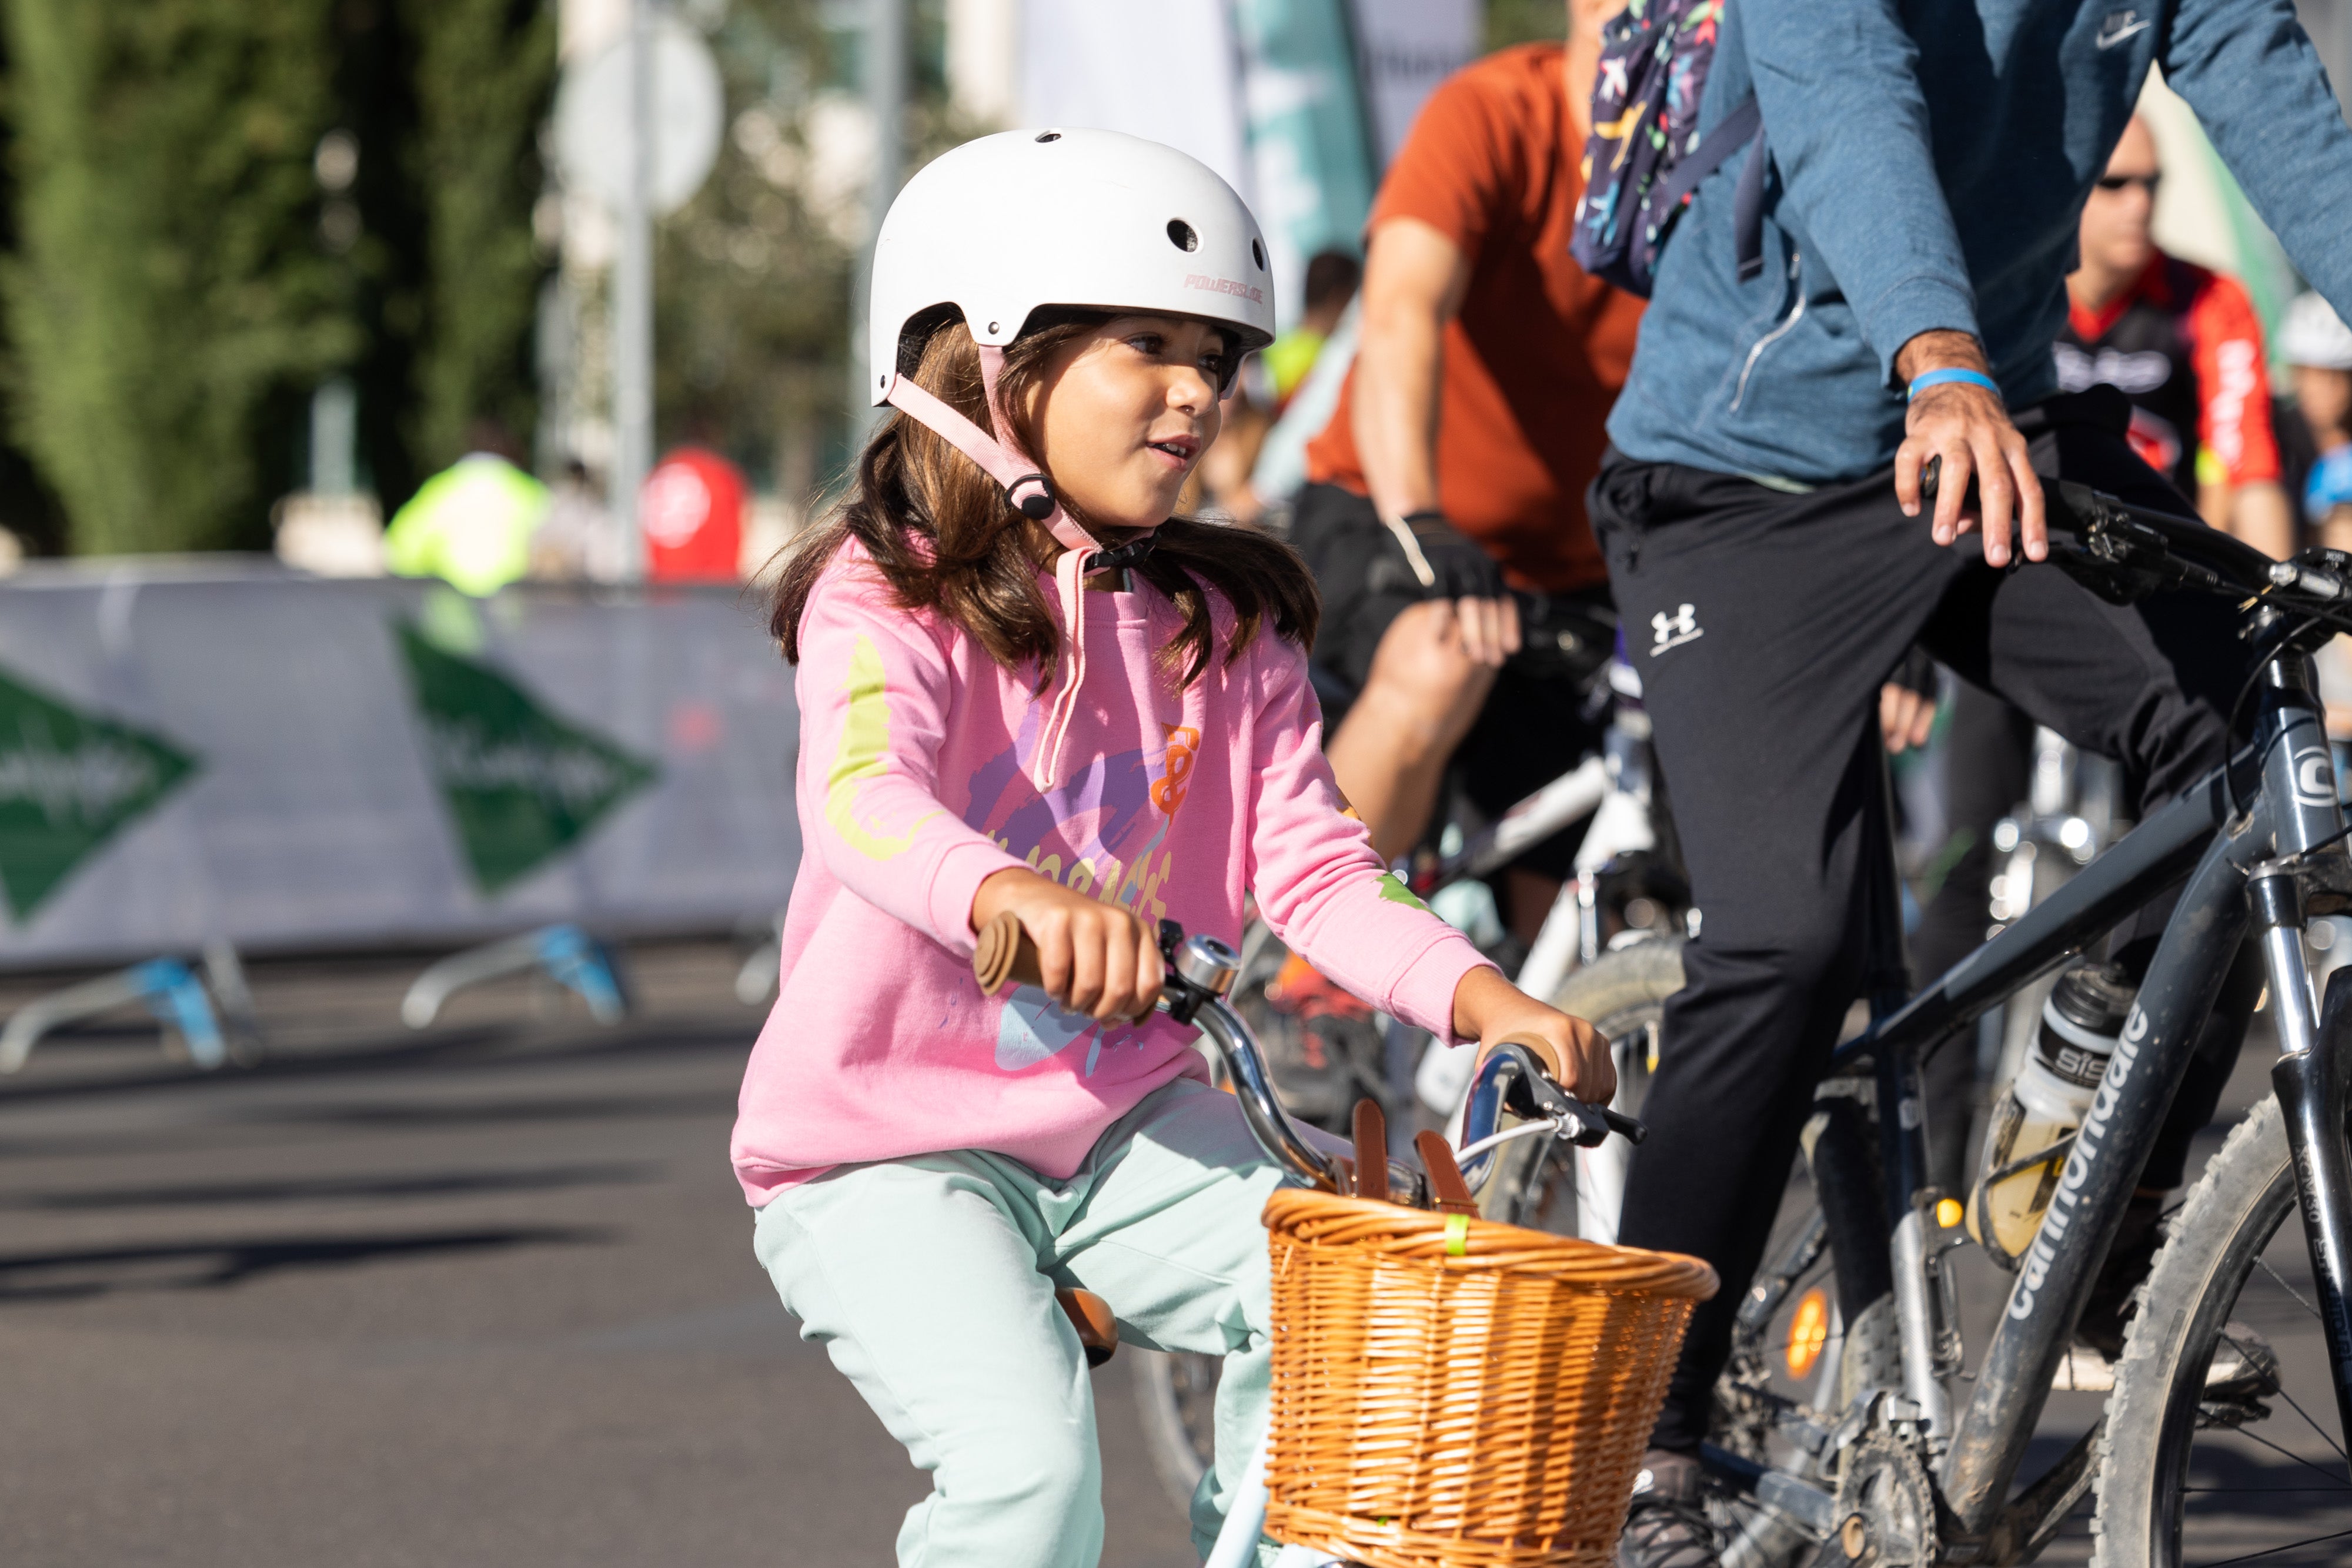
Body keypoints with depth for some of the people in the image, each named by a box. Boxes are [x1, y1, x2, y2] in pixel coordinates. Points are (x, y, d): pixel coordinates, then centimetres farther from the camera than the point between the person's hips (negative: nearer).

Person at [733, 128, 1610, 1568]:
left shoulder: (1223, 628, 6)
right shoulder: (889, 599, -13)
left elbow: (1312, 870, 0)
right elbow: (863, 799, -33)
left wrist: (1483, 997, -19)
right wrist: (1019, 897, -55)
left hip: (1123, 1118, 5)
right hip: (886, 1145, -5)